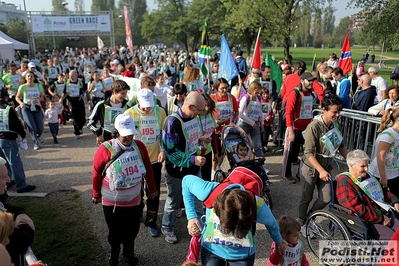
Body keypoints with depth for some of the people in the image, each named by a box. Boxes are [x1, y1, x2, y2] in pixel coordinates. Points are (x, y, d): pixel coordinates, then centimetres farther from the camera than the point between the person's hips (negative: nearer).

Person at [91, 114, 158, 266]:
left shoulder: (140, 146, -7)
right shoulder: (105, 149, -19)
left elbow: (148, 169, 4)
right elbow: (96, 173, -8)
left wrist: (152, 189, 12)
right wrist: (96, 194, 3)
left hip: (134, 200, 3)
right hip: (112, 201, -2)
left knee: (132, 230, 16)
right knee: (115, 233, 15)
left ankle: (129, 254, 43)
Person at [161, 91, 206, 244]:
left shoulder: (193, 117, -2)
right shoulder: (172, 122, -26)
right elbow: (170, 151, -26)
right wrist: (192, 159, -29)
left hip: (194, 168, 6)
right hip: (177, 171, -6)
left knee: (198, 200, 19)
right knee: (173, 202, 14)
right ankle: (167, 229, 38)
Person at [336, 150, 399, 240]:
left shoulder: (366, 176, 15)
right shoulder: (344, 181, -14)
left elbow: (383, 190, 34)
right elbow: (356, 208, -23)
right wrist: (380, 218, -17)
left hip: (384, 215, 9)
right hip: (367, 222, -9)